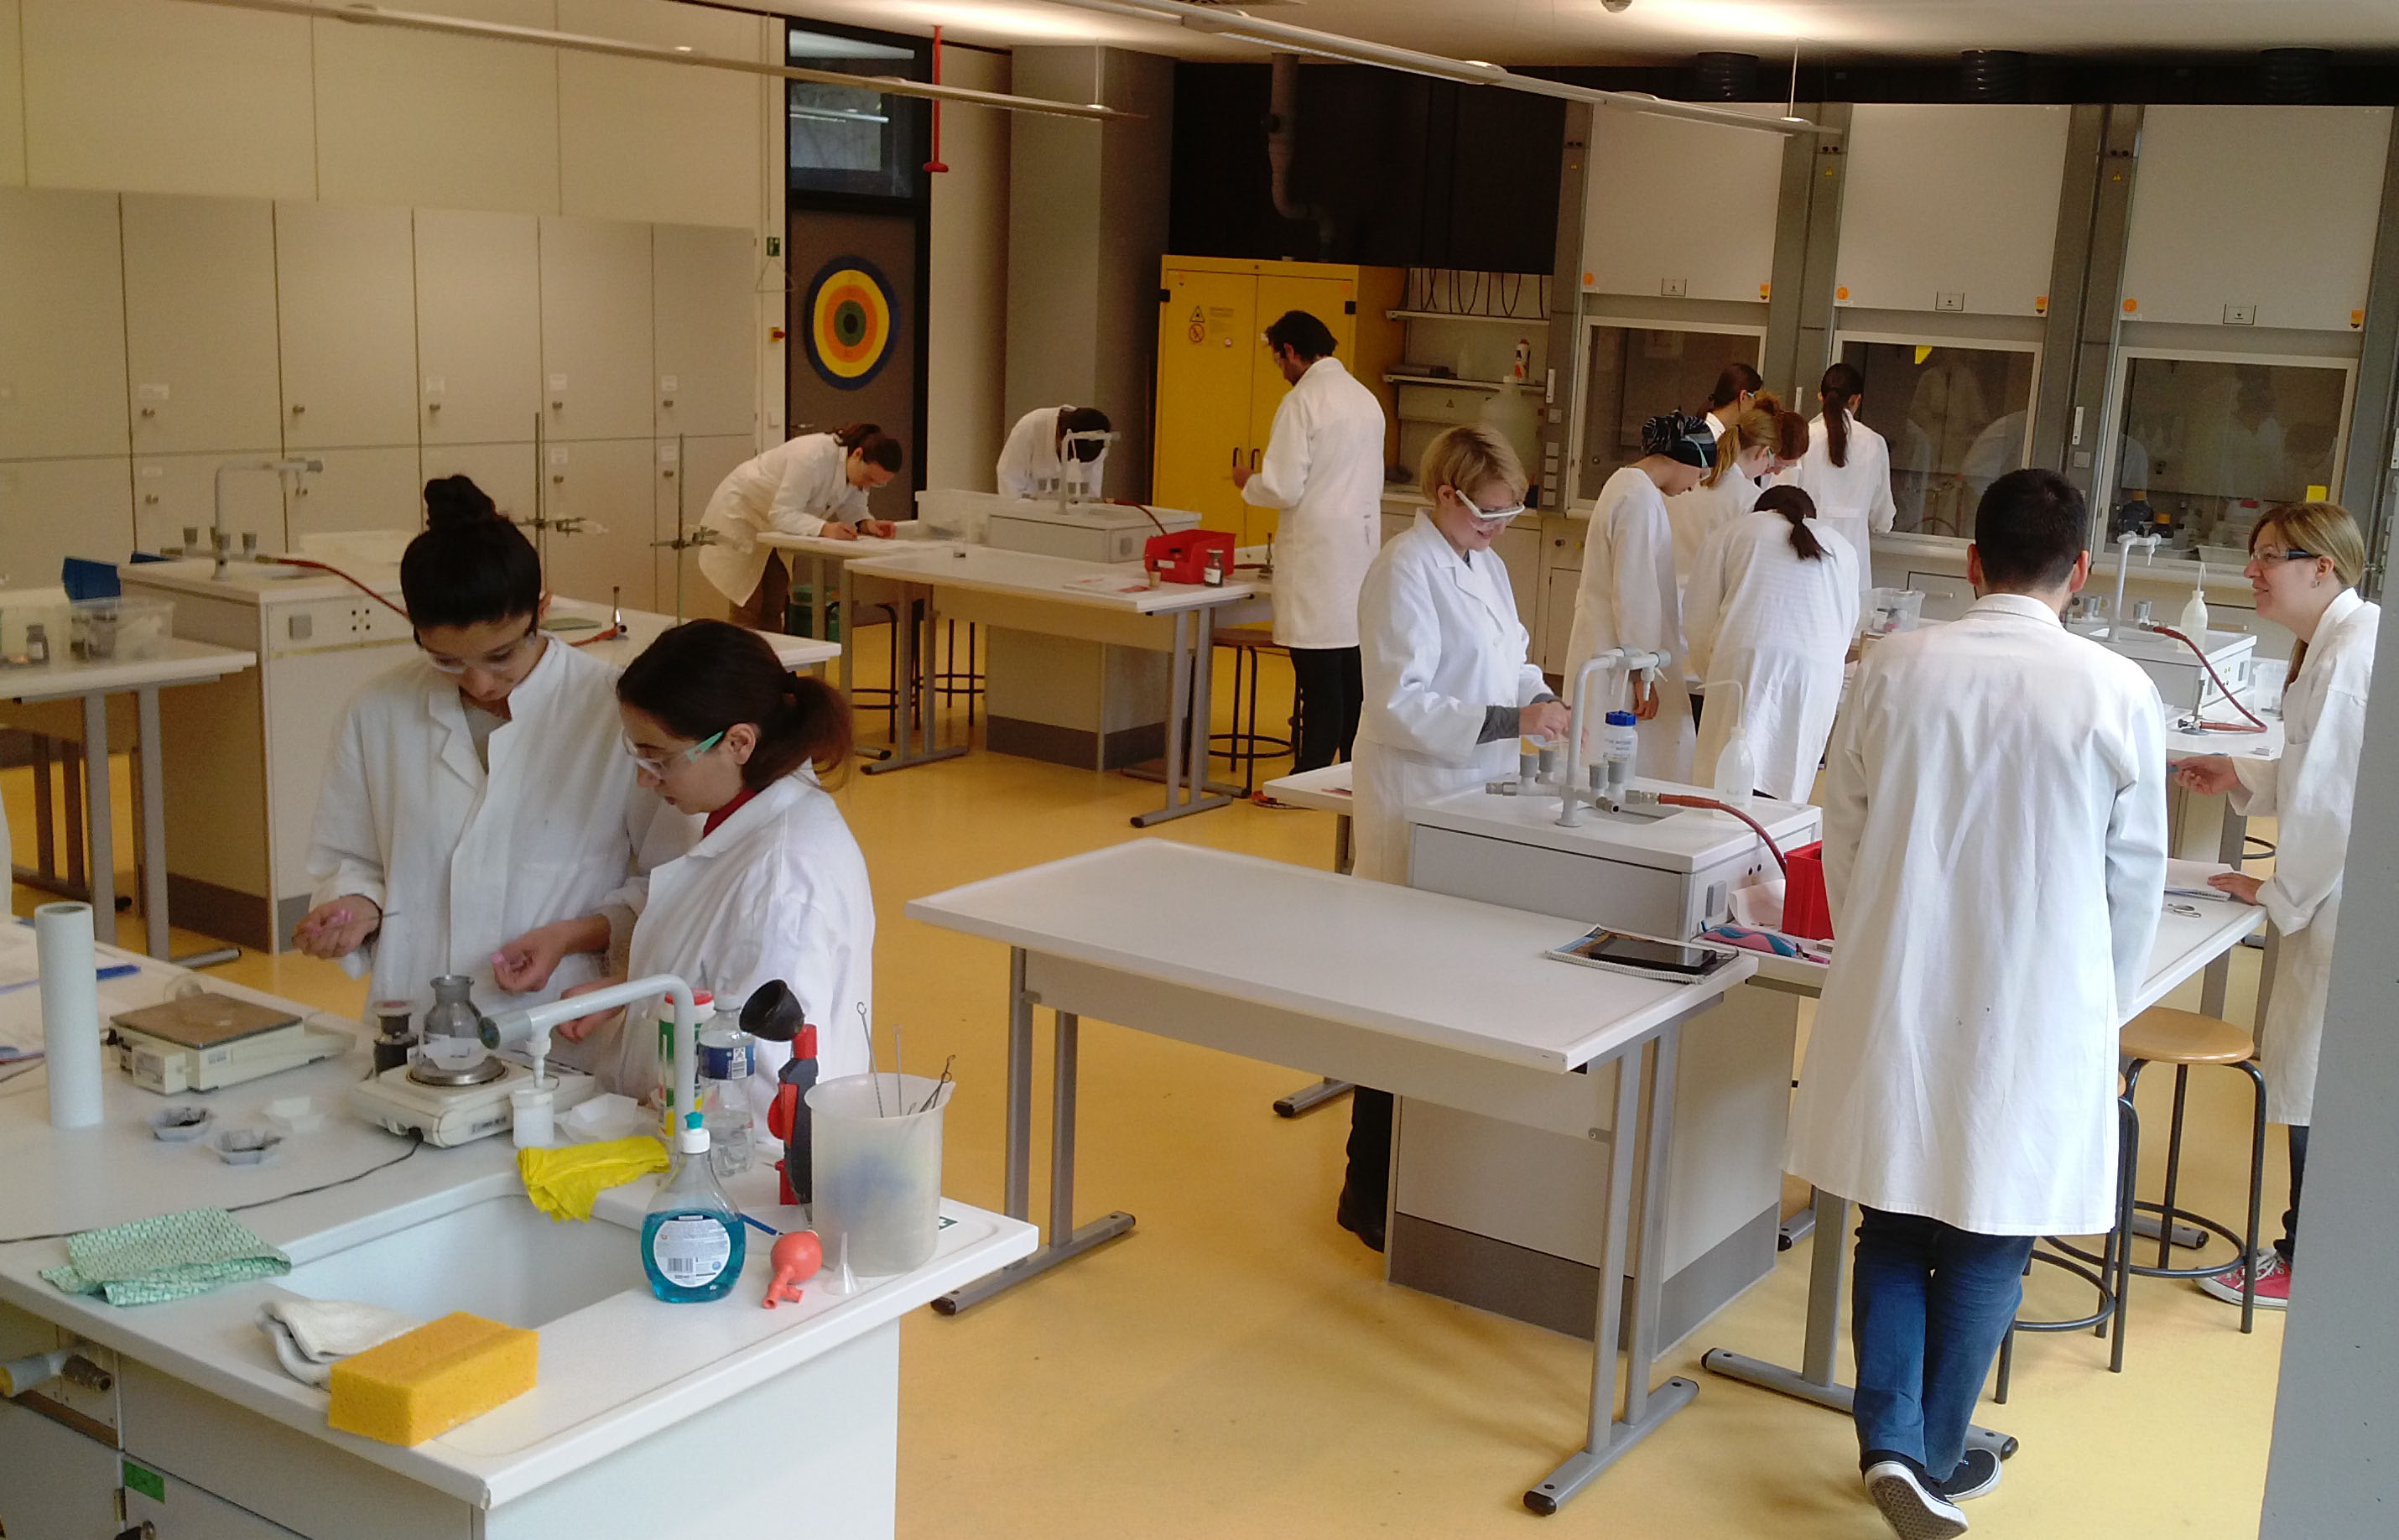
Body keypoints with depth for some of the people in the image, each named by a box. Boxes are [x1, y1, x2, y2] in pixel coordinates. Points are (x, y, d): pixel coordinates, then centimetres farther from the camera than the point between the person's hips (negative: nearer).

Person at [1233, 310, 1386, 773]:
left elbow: (1284, 489, -16)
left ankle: (1312, 777, -2)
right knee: (1353, 669, 12)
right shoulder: (1366, 399, 13)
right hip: (1362, 543, 8)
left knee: (1318, 675, -5)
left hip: (1316, 554, -8)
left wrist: (1248, 483, 5)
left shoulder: (1302, 401, -12)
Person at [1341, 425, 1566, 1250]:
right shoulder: (1404, 570, -13)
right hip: (1416, 805, -8)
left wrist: (1540, 696, 2)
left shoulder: (1483, 562, 13)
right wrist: (1510, 720, -24)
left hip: (1476, 798, 8)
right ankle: (1370, 1194, 6)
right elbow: (1402, 703, -19)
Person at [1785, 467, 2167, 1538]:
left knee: (1893, 1224, 17)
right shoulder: (2117, 694, -10)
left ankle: (1889, 1439, 12)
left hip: (1895, 998, 1)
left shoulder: (1895, 667, -6)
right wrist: (2100, 1005, 15)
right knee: (1987, 1242, 14)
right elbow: (2135, 876, -1)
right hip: (2033, 1012, -1)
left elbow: (1843, 834, 2)